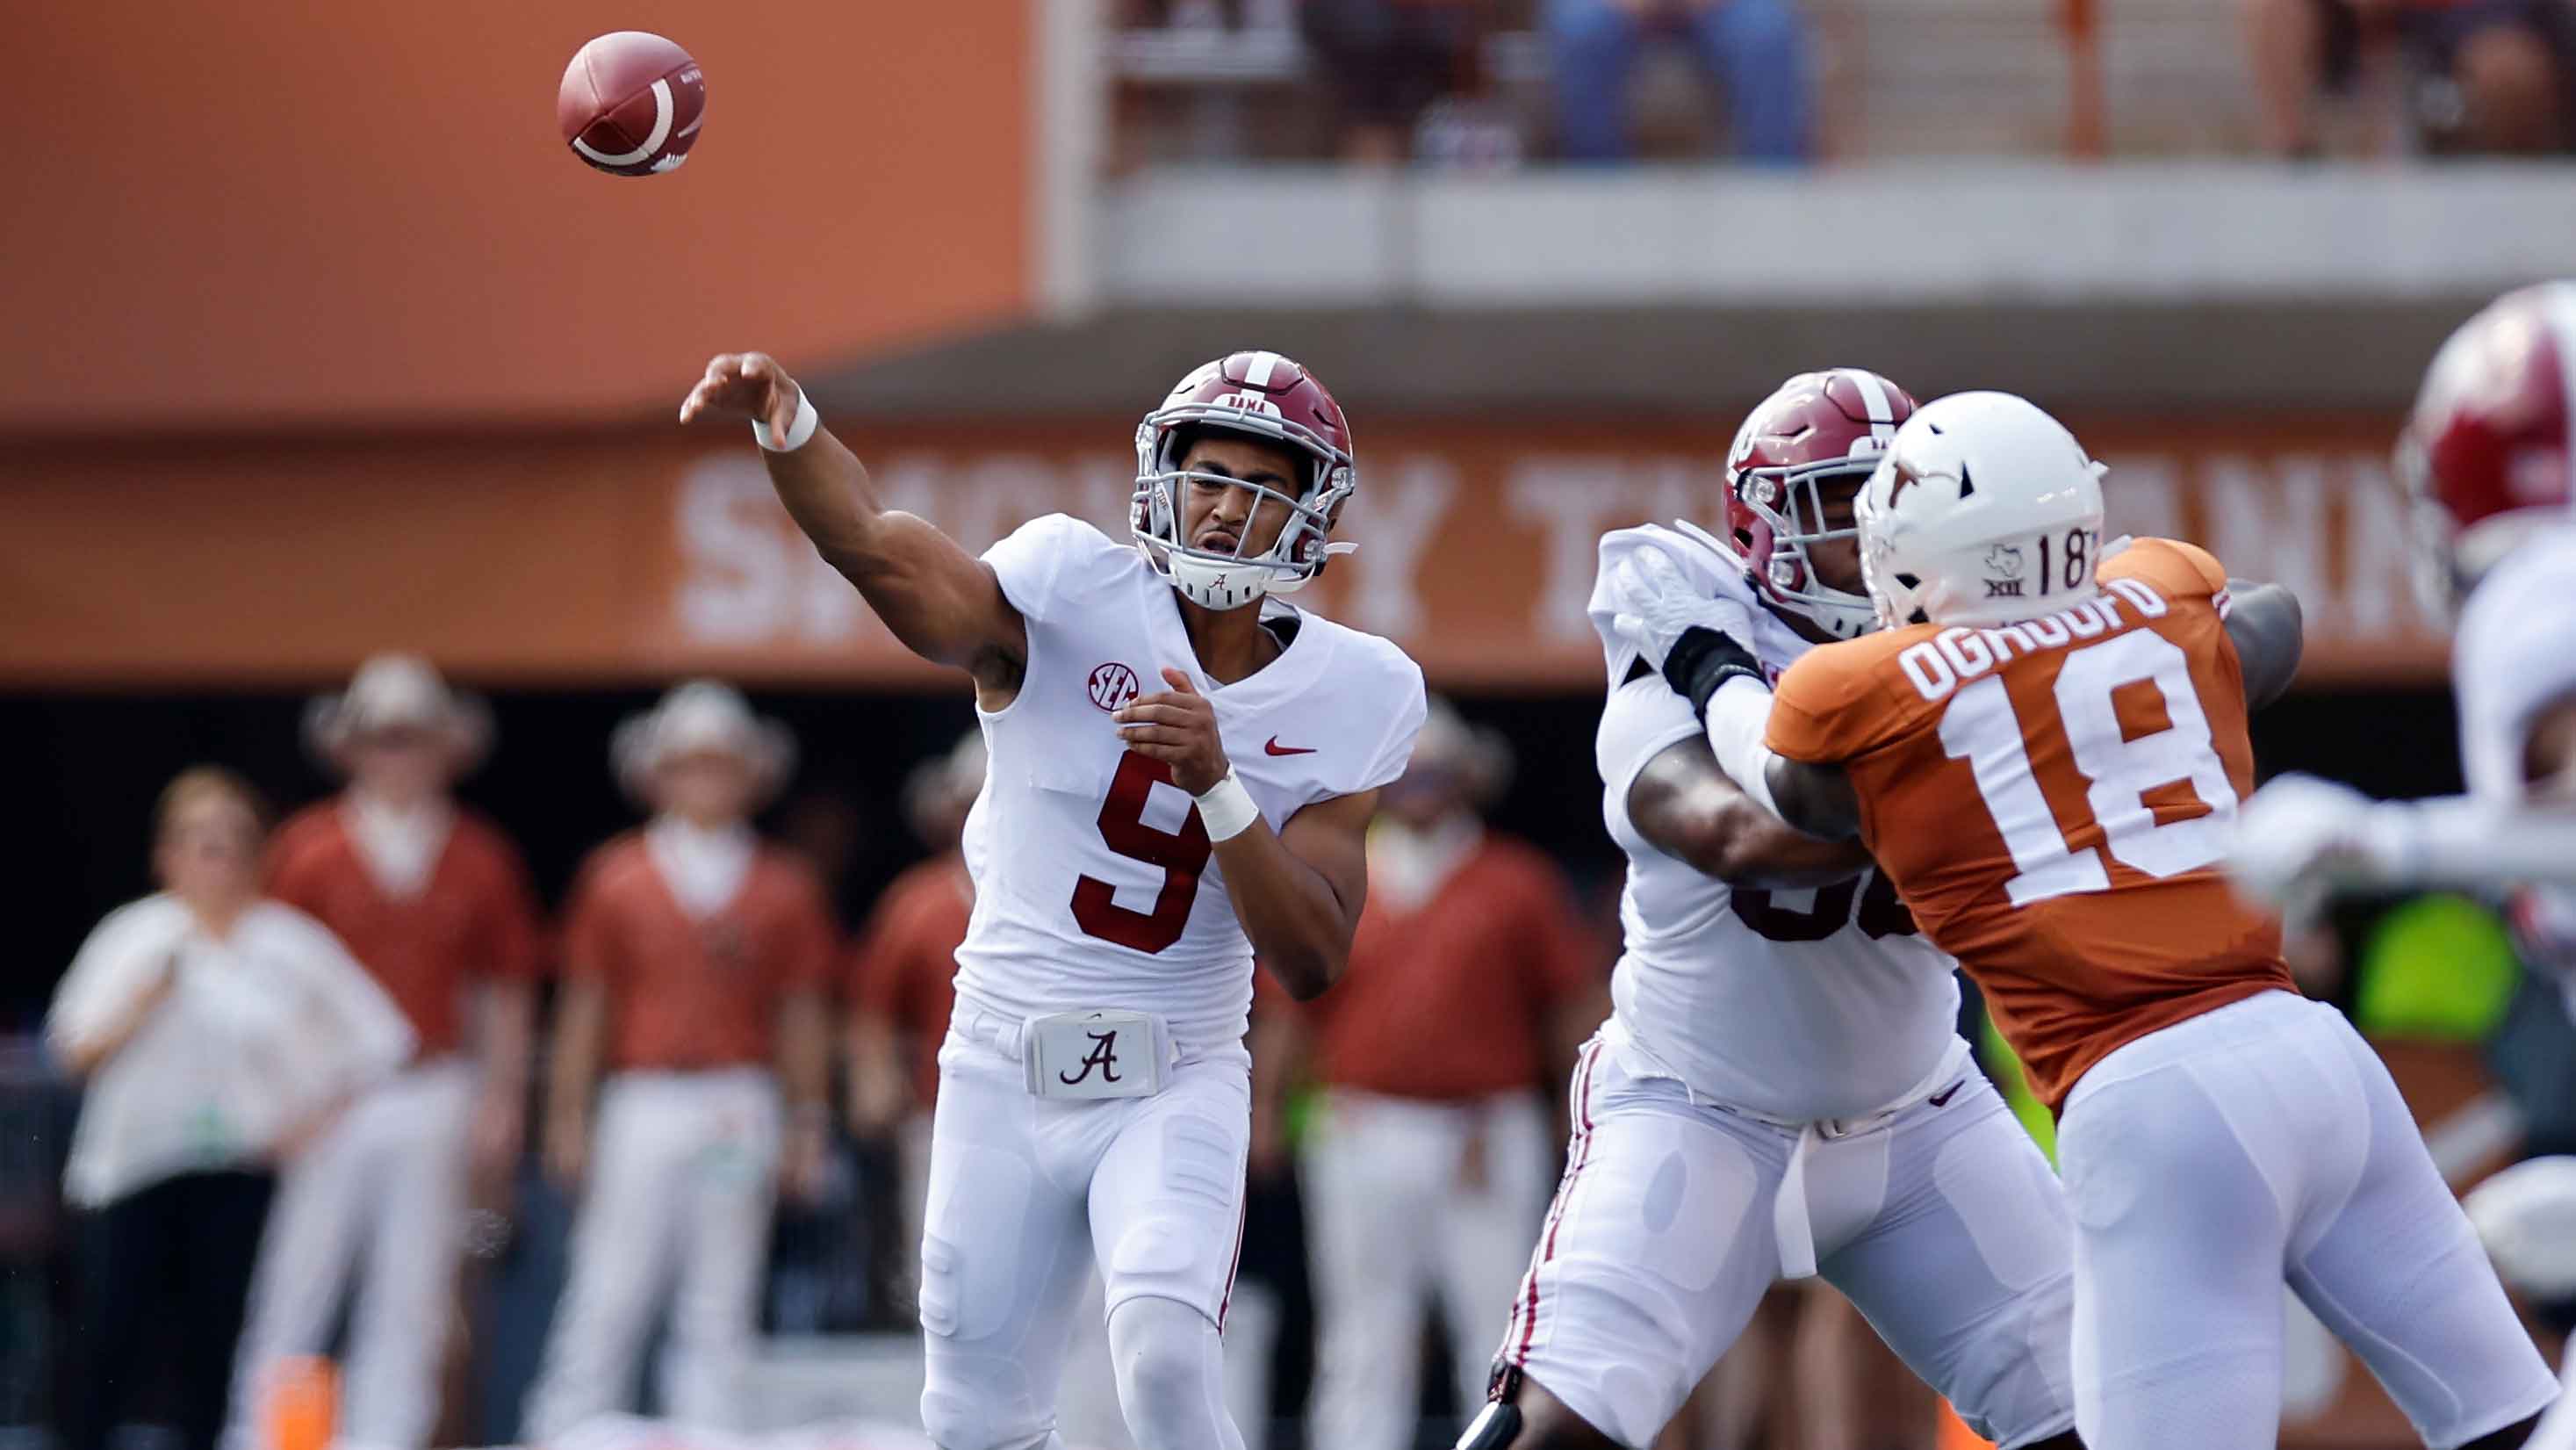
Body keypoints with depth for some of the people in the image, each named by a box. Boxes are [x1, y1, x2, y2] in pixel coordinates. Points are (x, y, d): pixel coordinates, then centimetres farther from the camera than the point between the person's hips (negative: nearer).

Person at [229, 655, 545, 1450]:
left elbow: (505, 990, 11)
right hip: (328, 1104, -2)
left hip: (436, 1094, 2)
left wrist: (500, 1102, 4)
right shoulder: (309, 848, 1)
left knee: (411, 1296, 3)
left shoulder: (480, 860, 8)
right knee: (294, 1289, -5)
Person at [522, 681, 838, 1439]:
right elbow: (583, 1004, 7)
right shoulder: (614, 878, 6)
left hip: (740, 1112, 1)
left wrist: (807, 1124, 7)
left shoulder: (783, 887, 9)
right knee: (609, 1294, -6)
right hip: (641, 1103, -1)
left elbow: (803, 1016, 11)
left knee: (721, 1303, 2)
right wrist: (567, 1117, 3)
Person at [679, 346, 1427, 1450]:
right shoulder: (1080, 597, -9)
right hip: (1003, 1076, 1)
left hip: (1173, 1090, -1)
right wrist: (788, 426, -49)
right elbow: (888, 557, -29)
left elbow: (1313, 962, -10)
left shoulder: (1347, 698, -4)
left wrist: (1216, 783, -25)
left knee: (1164, 1358, -26)